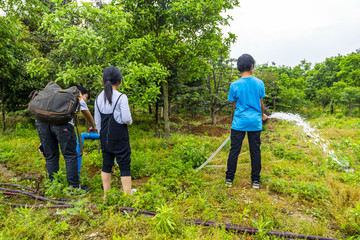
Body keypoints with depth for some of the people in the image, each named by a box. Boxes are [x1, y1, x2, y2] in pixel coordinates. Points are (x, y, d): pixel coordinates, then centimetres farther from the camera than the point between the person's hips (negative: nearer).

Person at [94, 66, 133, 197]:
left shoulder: (99, 98, 5)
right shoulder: (121, 97, -13)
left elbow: (97, 121, 10)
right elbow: (126, 118, -17)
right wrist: (130, 121, 6)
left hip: (105, 138, 6)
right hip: (119, 138, -6)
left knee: (106, 165, 15)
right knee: (124, 166, 2)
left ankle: (106, 195, 25)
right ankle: (127, 195, 8)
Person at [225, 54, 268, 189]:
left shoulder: (235, 85, -6)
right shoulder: (259, 83, -1)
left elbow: (235, 105, 4)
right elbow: (261, 104, 8)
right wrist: (262, 115, 28)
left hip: (239, 123, -1)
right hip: (255, 122, 2)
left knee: (234, 150, 6)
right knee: (255, 151, 9)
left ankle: (229, 179, 14)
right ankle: (256, 181, 19)